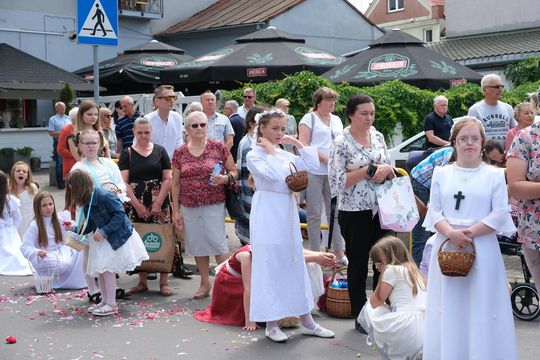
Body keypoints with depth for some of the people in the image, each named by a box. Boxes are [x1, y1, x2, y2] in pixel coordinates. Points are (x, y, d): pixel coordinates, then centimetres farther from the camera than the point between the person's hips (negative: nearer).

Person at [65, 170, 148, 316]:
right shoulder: (86, 202, 4)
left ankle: (112, 304, 1)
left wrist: (104, 231, -26)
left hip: (117, 236, -9)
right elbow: (89, 225, 11)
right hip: (102, 238, 9)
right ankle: (105, 301, 23)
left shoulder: (104, 196, -23)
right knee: (98, 269, 9)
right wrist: (75, 229, -5)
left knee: (107, 268, -9)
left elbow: (120, 214, -24)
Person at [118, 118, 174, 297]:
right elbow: (124, 182, -2)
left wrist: (158, 203, -8)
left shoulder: (160, 151, 6)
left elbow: (167, 179, 1)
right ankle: (142, 281, 15)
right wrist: (138, 205, -10)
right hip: (135, 204, 1)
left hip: (159, 203, 0)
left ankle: (164, 282, 5)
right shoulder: (127, 153, 5)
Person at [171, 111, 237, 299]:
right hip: (189, 206, 3)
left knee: (217, 241, -5)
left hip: (214, 204, -3)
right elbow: (175, 184, 7)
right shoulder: (179, 153, 4)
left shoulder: (219, 147, -2)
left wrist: (225, 178, -19)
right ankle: (205, 283, 23)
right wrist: (176, 211, 4)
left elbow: (234, 172, 3)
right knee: (197, 244, 9)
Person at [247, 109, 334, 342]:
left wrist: (297, 143, 5)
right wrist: (271, 151, -11)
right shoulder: (254, 156, -7)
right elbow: (274, 174, -23)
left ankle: (306, 321, 20)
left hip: (288, 213, 7)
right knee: (269, 267, -2)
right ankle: (271, 324, 7)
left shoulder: (286, 155, 12)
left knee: (295, 266, 11)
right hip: (267, 216, -7)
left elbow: (313, 165, 7)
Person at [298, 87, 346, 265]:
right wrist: (324, 158, -16)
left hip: (333, 172, 5)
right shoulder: (309, 118, -1)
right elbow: (303, 144, -9)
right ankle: (315, 254, 9)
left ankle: (339, 253, 13)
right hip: (314, 172, -5)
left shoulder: (336, 120, 18)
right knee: (314, 214, 1)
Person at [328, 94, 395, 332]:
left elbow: (389, 169, 15)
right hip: (354, 212, -5)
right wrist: (368, 170, -18)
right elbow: (337, 181, -16)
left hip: (380, 208, 5)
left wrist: (385, 170, -9)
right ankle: (360, 317, 20)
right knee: (358, 264, 7)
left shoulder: (378, 137, 6)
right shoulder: (341, 143, -11)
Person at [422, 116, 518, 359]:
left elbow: (500, 215, -4)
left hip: (482, 249, -2)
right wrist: (451, 232, -14)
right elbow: (434, 211, 4)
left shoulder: (494, 175, 3)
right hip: (447, 247, 2)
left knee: (481, 307, -1)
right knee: (449, 307, 5)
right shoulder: (441, 174, 9)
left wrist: (470, 232, -14)